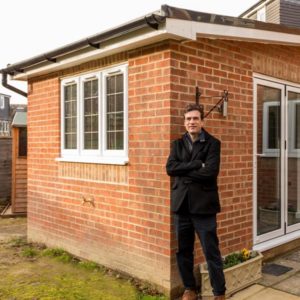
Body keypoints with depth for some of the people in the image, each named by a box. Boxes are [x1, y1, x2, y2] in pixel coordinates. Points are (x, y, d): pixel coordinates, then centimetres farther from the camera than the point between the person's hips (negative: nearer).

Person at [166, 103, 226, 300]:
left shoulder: (213, 143, -3)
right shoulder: (178, 144, 10)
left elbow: (210, 172, -17)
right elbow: (170, 168, -6)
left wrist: (184, 171, -8)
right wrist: (196, 165, -14)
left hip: (203, 205, -4)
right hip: (182, 204, 4)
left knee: (211, 252, 3)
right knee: (183, 251, 13)